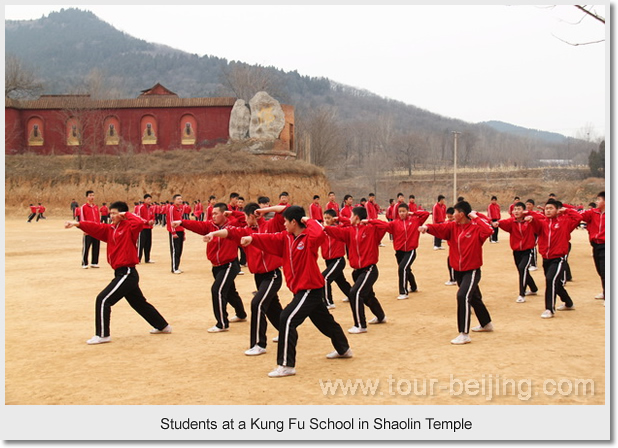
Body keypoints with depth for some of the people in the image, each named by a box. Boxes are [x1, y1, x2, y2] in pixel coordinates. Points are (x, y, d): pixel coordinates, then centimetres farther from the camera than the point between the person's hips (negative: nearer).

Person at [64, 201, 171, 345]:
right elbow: (96, 227, 0)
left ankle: (102, 335, -4)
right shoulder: (111, 229, 12)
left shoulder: (129, 227, -10)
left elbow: (139, 222, -31)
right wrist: (78, 224, -13)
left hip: (127, 273, -10)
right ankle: (163, 326, 35)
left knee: (103, 300, -12)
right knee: (139, 303, 21)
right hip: (122, 274, 10)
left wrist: (126, 214, -16)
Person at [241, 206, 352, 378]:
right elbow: (270, 239, -6)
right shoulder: (286, 237, 6)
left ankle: (286, 365, -15)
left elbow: (319, 233, -41)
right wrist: (252, 238, -21)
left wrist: (308, 221, -26)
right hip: (301, 289, 9)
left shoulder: (309, 238, -18)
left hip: (310, 289, -9)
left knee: (287, 319, -19)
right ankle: (344, 350, 45)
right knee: (324, 320, 25)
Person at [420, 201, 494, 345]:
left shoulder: (476, 228, -15)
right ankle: (486, 324, 47)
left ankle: (464, 334, -20)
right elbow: (440, 228, -15)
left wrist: (476, 217, -25)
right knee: (474, 298, 24)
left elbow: (489, 230, -34)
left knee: (463, 296, -24)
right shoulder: (452, 227, 1)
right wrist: (427, 227, -34)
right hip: (458, 270, 7)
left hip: (472, 271, -7)